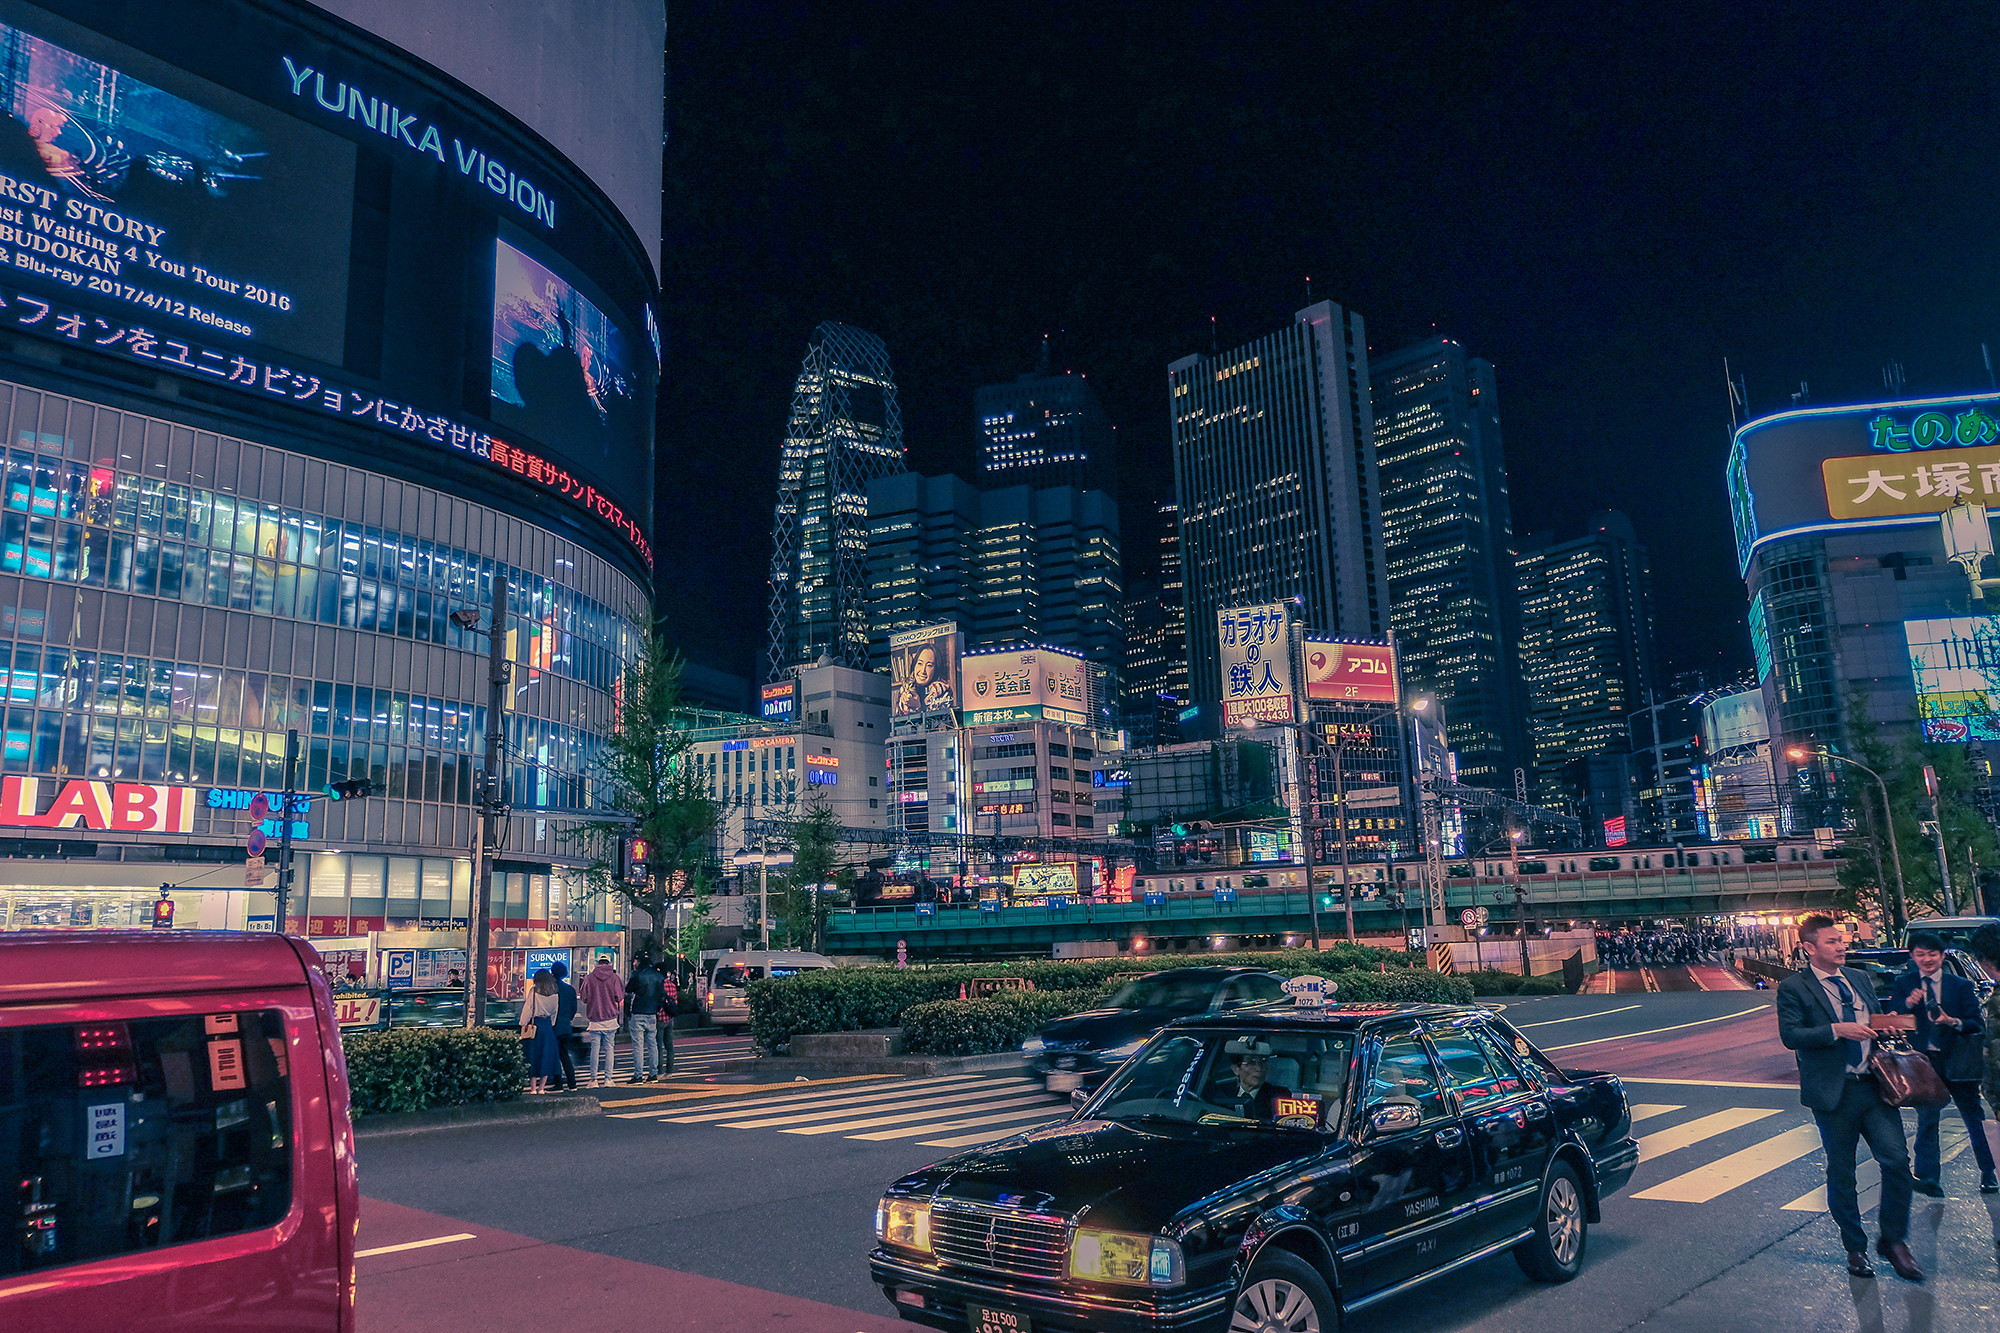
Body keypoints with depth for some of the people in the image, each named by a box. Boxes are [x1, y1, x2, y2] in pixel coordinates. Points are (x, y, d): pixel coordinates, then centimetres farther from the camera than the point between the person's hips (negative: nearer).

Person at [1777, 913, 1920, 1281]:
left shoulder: (1860, 979, 13)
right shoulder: (1793, 988, -6)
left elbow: (1873, 1022, 26)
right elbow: (1790, 1035, -16)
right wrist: (1837, 1030, -23)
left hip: (1874, 1085, 4)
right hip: (1834, 1093, -4)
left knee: (1897, 1158, -6)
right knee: (1841, 1175, 6)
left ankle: (1893, 1240, 15)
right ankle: (1855, 1248, 24)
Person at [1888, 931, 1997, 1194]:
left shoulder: (1961, 985, 1)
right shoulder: (1904, 985, 3)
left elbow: (1975, 1024, -3)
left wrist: (1953, 1022, -22)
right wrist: (1907, 1004, -19)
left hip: (1958, 1061, 0)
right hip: (1923, 1061, 0)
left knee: (1975, 1118, 12)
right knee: (1926, 1120, 3)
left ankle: (1989, 1173, 28)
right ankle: (1929, 1179, 7)